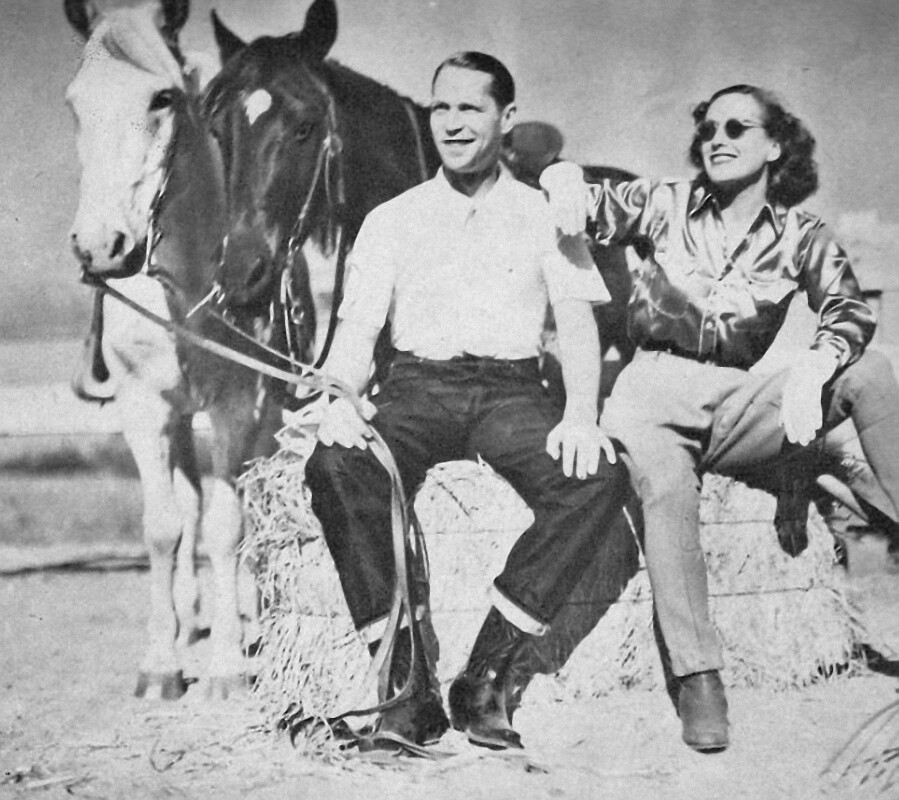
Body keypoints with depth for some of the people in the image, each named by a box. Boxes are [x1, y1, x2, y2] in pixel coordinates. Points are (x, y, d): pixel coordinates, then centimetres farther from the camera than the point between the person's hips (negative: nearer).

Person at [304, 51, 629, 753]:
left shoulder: (544, 216, 14)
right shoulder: (391, 221, 16)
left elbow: (578, 325, 4)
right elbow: (358, 331, 8)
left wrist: (582, 415, -16)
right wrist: (338, 399, -15)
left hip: (512, 390, 0)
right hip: (417, 386, 0)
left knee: (600, 477, -31)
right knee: (334, 467, -32)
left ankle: (485, 677, -26)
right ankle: (409, 681, -27)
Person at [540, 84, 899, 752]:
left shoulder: (800, 236, 8)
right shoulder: (668, 204, 7)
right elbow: (579, 201, 10)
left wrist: (815, 365, -25)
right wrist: (566, 180, -15)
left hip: (736, 402, 2)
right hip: (653, 389, -1)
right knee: (665, 483, -34)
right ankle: (698, 678, -33)